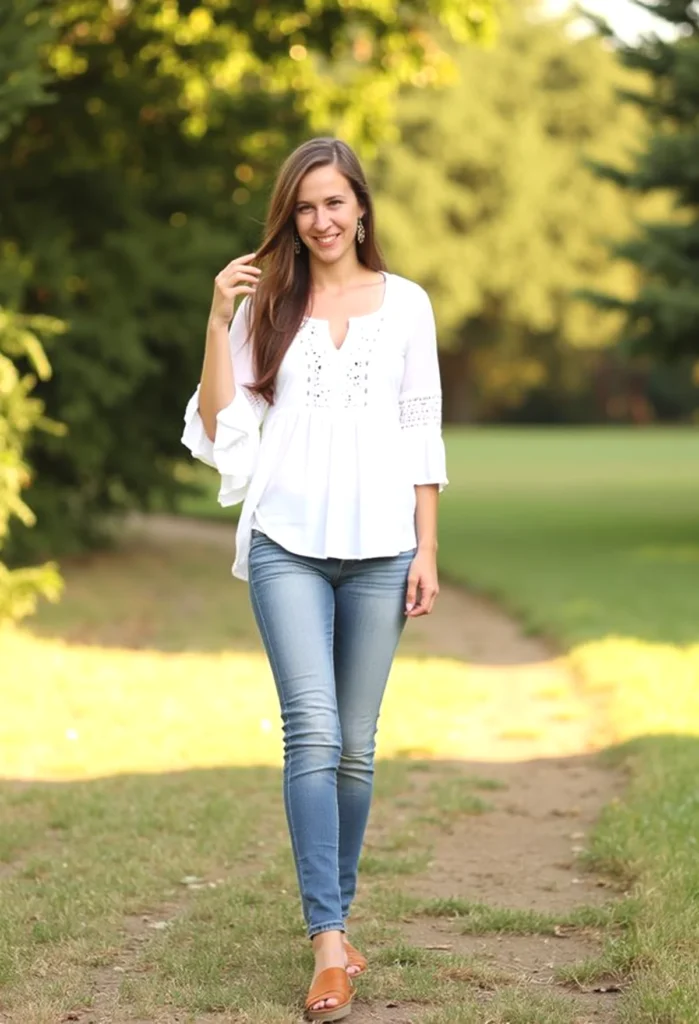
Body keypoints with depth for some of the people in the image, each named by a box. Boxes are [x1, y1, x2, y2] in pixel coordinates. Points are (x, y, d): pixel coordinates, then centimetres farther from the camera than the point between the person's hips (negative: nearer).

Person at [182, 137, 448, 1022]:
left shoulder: (405, 304, 8)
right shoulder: (267, 304, 7)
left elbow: (422, 435, 9)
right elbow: (220, 430, 2)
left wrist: (427, 550, 3)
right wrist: (219, 322, -6)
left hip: (378, 548, 1)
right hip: (288, 545, -1)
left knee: (355, 747, 6)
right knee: (313, 734, -13)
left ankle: (337, 918, 21)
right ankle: (329, 947, -15)